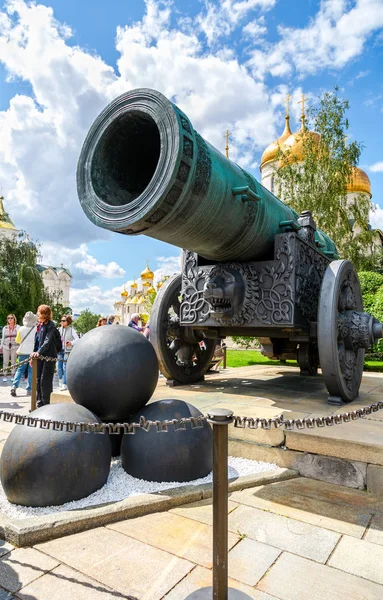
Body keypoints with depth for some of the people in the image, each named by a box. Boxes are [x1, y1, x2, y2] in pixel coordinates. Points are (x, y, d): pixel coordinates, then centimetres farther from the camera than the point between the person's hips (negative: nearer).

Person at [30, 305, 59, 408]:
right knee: (38, 379, 10)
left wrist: (39, 352, -32)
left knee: (45, 380, -5)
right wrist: (34, 353, 14)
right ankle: (39, 403, 20)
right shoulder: (39, 325, 12)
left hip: (49, 356, -8)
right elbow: (36, 341, 17)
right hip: (39, 355, 8)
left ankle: (46, 404, 5)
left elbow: (47, 341, -22)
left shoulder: (51, 325, -11)